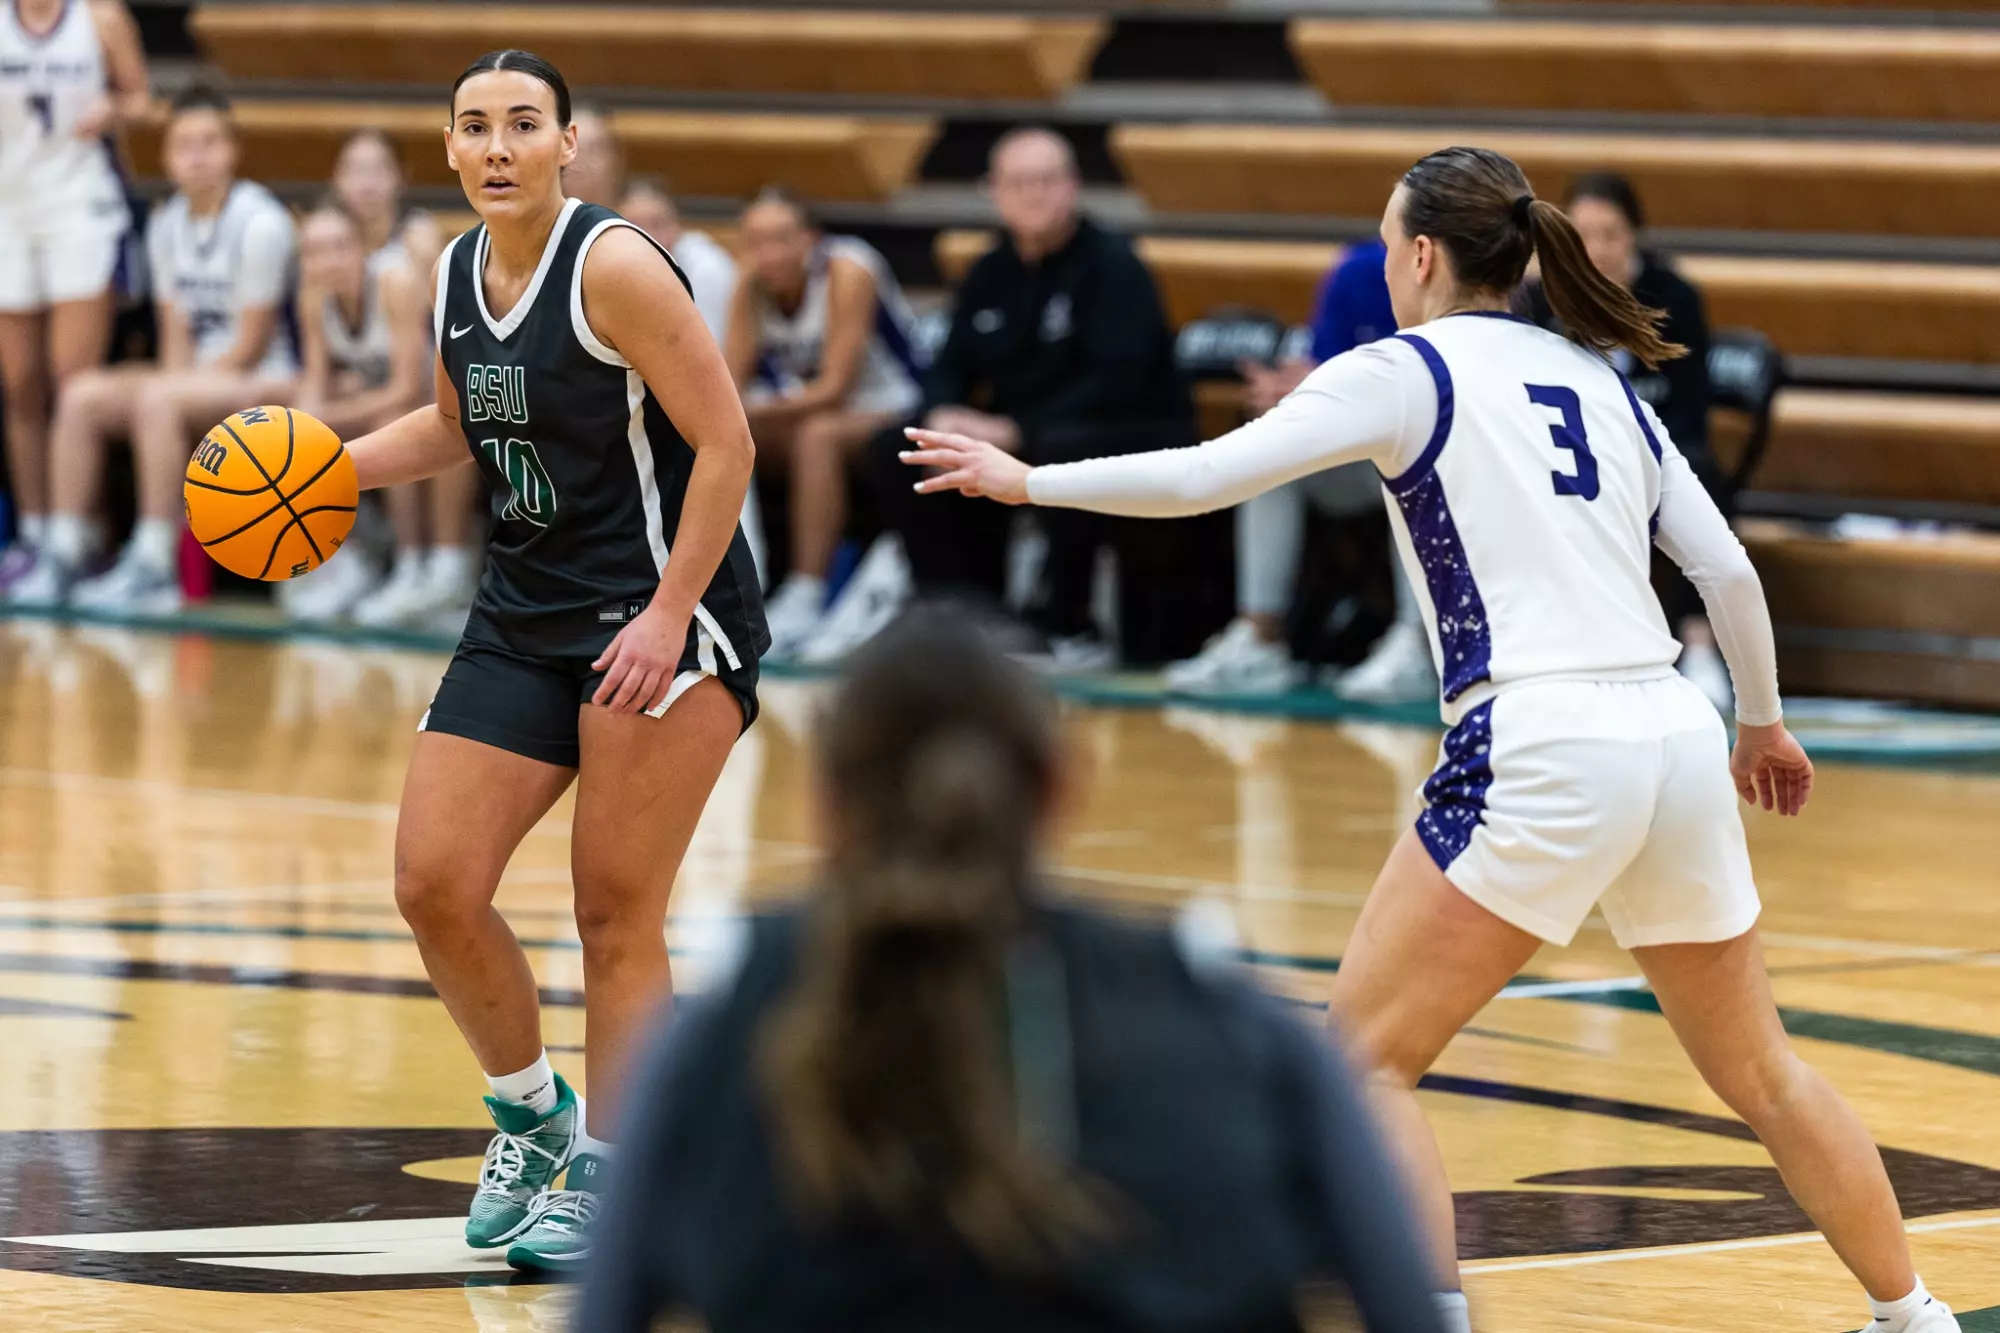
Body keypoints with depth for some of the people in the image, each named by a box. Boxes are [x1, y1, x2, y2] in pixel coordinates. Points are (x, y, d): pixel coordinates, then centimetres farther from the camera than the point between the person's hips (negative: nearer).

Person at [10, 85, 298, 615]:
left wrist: (179, 385, -13)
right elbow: (177, 336, 8)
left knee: (158, 400, -32)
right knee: (82, 397, -8)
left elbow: (252, 345, -14)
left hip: (267, 383, -8)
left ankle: (153, 569, -32)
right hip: (200, 379, 8)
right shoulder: (166, 226, 7)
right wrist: (172, 380, -11)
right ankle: (62, 557, -10)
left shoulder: (260, 223, -16)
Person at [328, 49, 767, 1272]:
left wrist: (670, 616, -22)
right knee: (435, 888, 0)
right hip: (523, 617, 7)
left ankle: (605, 1182, 6)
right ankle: (536, 1115, 23)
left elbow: (725, 442, -17)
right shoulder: (456, 276, 6)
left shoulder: (613, 267, -16)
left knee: (616, 915, -5)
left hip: (662, 615, -7)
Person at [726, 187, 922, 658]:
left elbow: (834, 389, -27)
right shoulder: (754, 284, -5)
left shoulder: (847, 272, -23)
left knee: (817, 435, -36)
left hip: (891, 412, -7)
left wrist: (752, 410, -35)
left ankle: (806, 598, -37)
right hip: (814, 409, 7)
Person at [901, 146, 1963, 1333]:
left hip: (1542, 749, -6)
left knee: (1366, 1055, 3)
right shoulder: (1603, 382, 19)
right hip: (1677, 743, 6)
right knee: (1759, 1072, 20)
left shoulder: (1408, 370, 3)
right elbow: (1730, 573, 16)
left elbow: (1203, 476, -4)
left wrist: (1028, 481, 9)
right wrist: (1763, 724, 32)